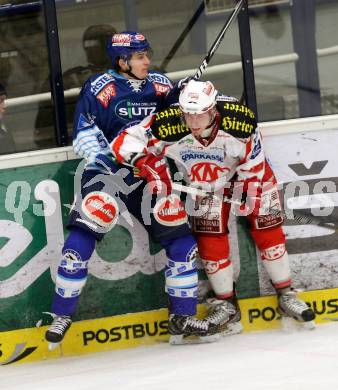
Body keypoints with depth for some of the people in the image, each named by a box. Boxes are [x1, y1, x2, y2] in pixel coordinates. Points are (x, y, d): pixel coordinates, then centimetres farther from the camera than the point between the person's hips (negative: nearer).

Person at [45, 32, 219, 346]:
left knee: (180, 237, -1)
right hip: (109, 169, -4)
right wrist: (99, 155, -25)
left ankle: (181, 319, 11)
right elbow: (84, 131, -10)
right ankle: (61, 316, -7)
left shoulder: (160, 85, 7)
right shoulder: (100, 87, -7)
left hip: (150, 172, 4)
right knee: (83, 235, -18)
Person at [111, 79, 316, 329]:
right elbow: (123, 143, -29)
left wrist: (250, 198, -15)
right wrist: (144, 161, -46)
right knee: (210, 240, -7)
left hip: (246, 172, -1)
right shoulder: (168, 126, -35)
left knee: (267, 230, -1)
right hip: (205, 182, 1)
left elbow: (253, 166, -19)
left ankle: (286, 295, 15)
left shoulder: (239, 121, -35)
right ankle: (226, 305, 8)